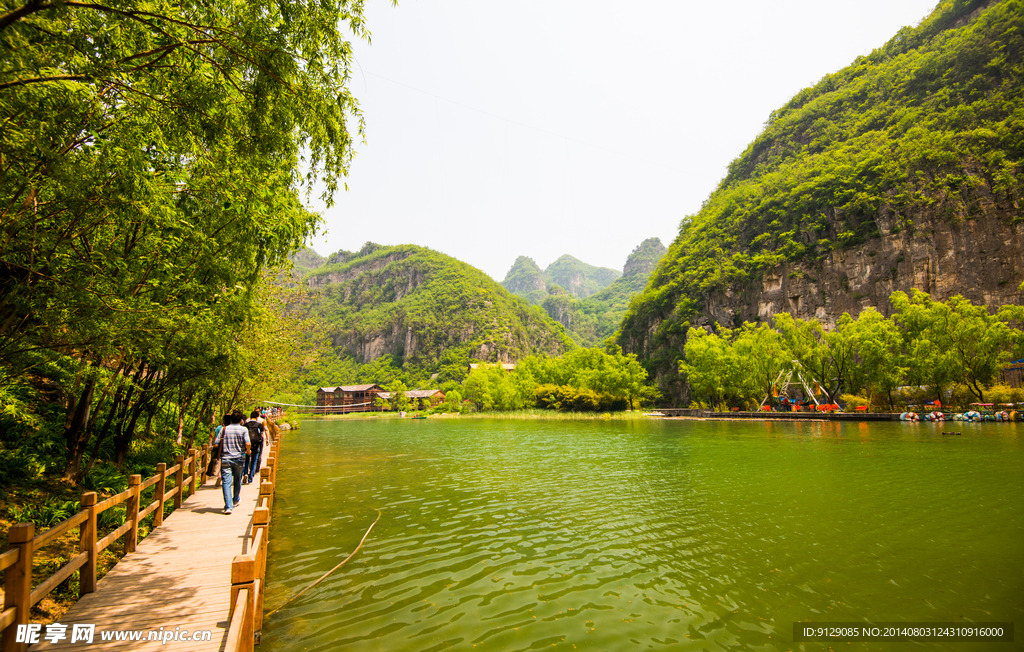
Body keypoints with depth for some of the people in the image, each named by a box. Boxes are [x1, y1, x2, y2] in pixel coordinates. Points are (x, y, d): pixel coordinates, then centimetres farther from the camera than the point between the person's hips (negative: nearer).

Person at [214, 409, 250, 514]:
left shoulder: (224, 429, 2)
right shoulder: (243, 429, -4)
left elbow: (215, 443, -1)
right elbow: (248, 444, -15)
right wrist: (247, 450, 5)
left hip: (225, 459, 0)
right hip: (238, 458, 0)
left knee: (226, 482, -3)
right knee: (237, 480, 20)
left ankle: (228, 506, -13)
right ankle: (236, 500, 38)